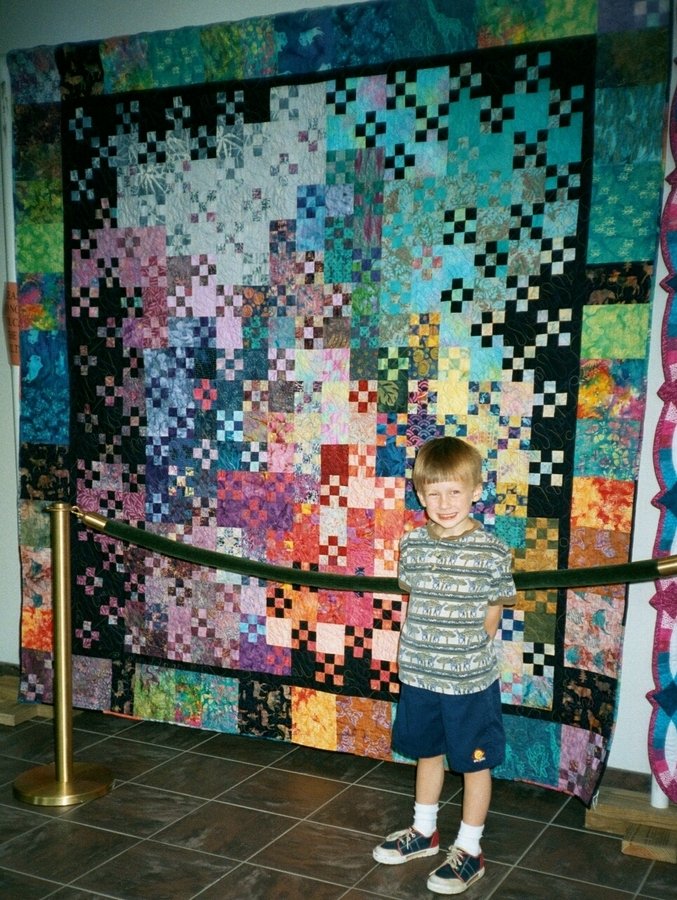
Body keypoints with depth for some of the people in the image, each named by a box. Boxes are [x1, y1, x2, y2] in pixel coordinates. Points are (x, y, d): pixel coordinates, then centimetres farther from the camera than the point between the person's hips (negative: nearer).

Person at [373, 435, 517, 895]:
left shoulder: (492, 551, -15)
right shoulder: (413, 544, -3)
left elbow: (491, 617, -6)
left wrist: (463, 654, -5)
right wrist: (426, 651, 2)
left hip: (471, 682, -4)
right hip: (418, 676, 4)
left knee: (474, 763, 11)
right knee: (428, 753, 22)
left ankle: (469, 850, 28)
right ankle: (424, 831, 42)